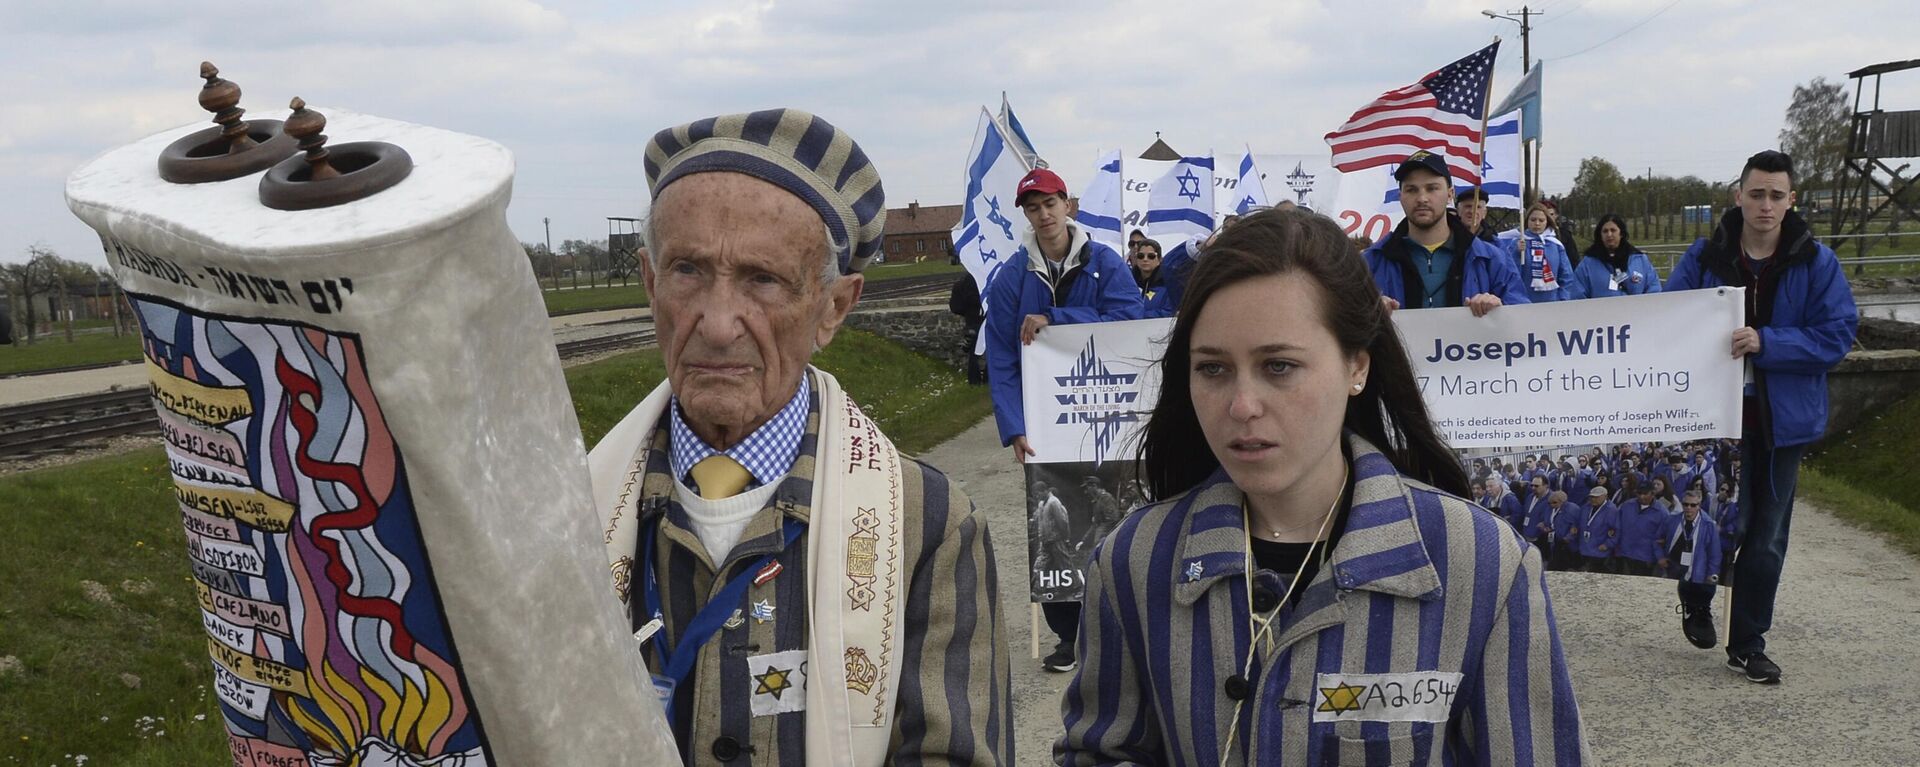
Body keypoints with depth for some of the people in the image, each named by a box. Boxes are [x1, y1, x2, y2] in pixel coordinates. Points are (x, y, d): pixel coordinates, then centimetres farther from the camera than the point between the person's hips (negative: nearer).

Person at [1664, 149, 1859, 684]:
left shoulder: (1816, 263, -3)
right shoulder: (1705, 257, -3)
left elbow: (1838, 334, -9)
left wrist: (1766, 342, -22)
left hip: (1782, 418, 1)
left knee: (1767, 540, 8)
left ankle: (1748, 644, 23)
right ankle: (1696, 600, 30)